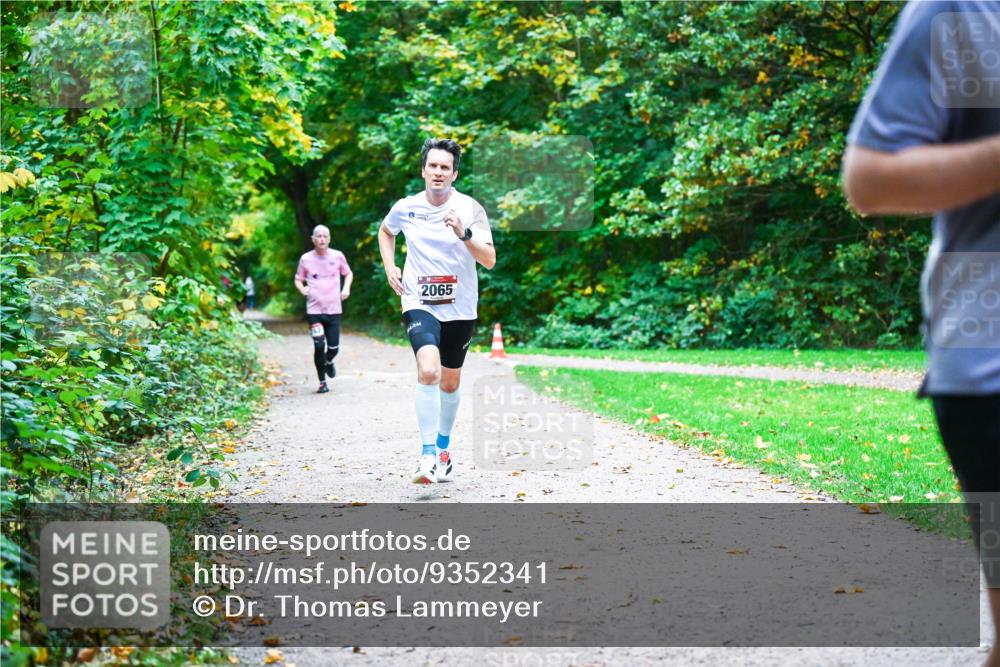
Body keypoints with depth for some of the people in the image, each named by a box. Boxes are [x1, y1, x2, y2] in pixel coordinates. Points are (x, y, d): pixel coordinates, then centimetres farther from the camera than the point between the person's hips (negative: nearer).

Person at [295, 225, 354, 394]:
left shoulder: (337, 256, 2)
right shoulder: (306, 259, 0)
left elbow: (348, 273, 17)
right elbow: (298, 279, 11)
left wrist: (346, 288, -1)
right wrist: (302, 289, -11)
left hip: (334, 310, 1)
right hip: (314, 310, -1)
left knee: (333, 347, 1)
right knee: (319, 346, -9)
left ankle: (328, 362, 39)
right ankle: (322, 382, 8)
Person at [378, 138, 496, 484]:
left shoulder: (470, 209, -6)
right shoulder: (406, 208, 0)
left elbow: (490, 260, -12)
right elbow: (385, 231, 23)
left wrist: (464, 232, -26)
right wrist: (389, 267, 9)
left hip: (460, 308, 1)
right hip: (419, 303, -1)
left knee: (450, 382, 14)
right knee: (428, 370, -24)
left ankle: (443, 447, 38)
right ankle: (428, 455, -22)